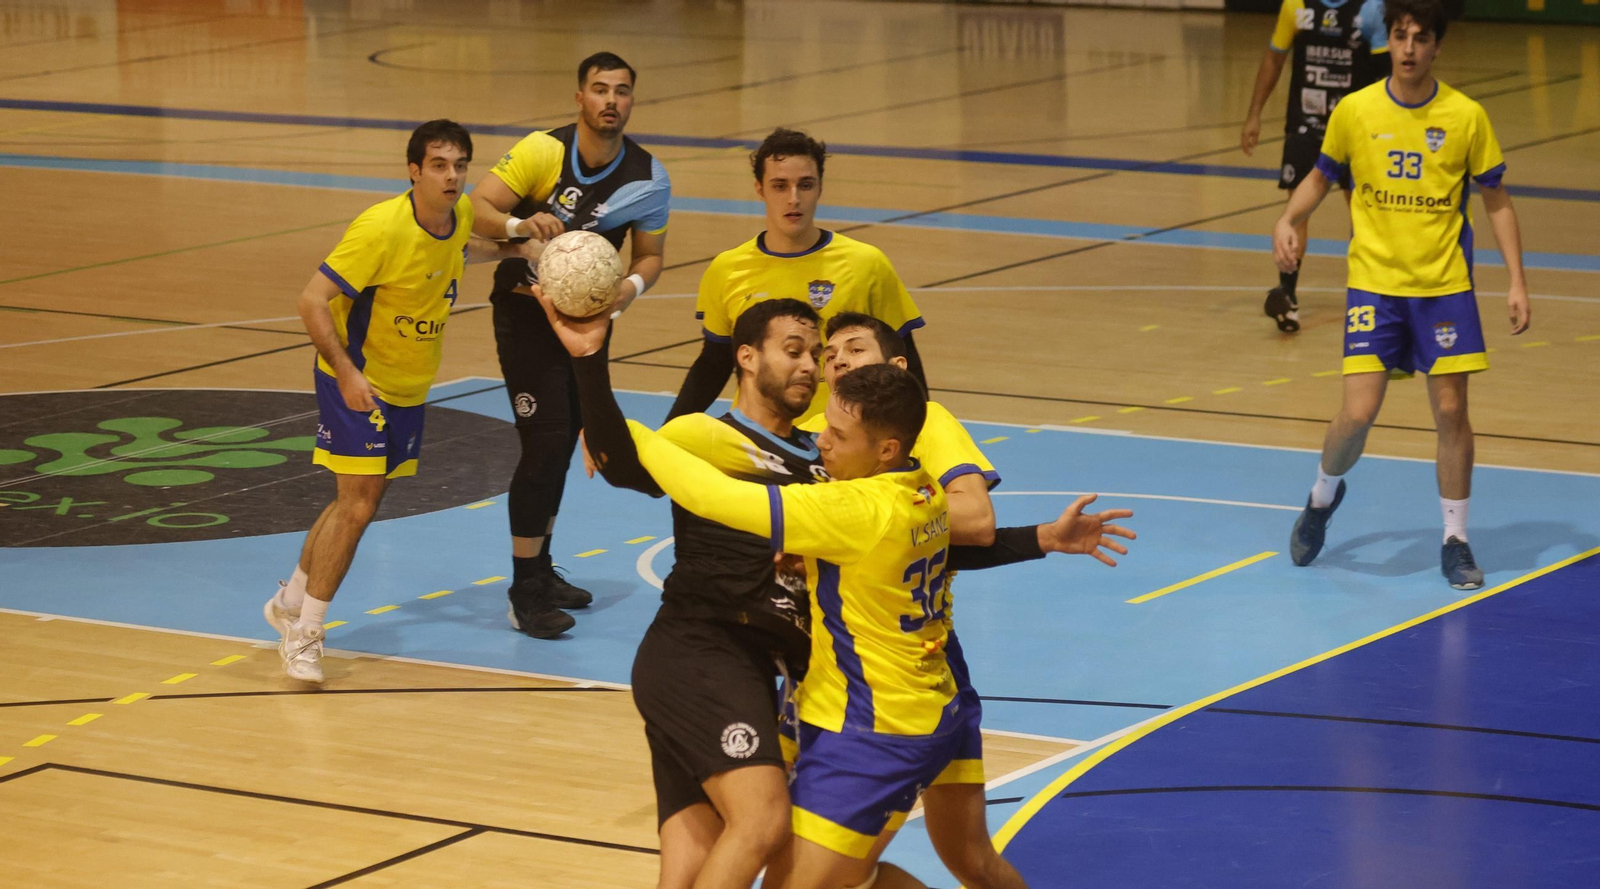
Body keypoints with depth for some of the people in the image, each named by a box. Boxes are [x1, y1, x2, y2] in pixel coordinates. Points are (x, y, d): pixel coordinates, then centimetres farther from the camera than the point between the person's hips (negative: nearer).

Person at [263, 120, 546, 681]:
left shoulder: (460, 214, -5)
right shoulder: (382, 229, -28)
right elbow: (312, 301, -26)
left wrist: (515, 251, 8)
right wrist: (346, 373, -33)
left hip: (409, 384, 8)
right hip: (357, 380, -8)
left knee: (364, 497, 15)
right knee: (358, 501, -13)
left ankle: (291, 603, 33)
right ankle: (302, 635, -2)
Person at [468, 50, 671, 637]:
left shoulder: (647, 176, -9)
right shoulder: (543, 152, -20)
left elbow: (650, 254, 0)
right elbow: (478, 209, -23)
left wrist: (632, 285, -22)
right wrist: (520, 225, -43)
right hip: (527, 312, -5)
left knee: (562, 444, 16)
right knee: (546, 442, -13)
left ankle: (542, 569, 33)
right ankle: (524, 593, -4)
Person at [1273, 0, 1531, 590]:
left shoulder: (1466, 117, -5)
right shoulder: (1355, 111, -3)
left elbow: (1497, 201, 4)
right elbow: (1322, 176, 13)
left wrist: (1516, 282, -1)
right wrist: (1288, 221, -6)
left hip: (1444, 283, 0)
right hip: (1374, 282, 0)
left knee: (1451, 409, -3)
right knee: (1358, 413, -8)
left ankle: (1455, 541, 12)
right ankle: (1324, 494, 24)